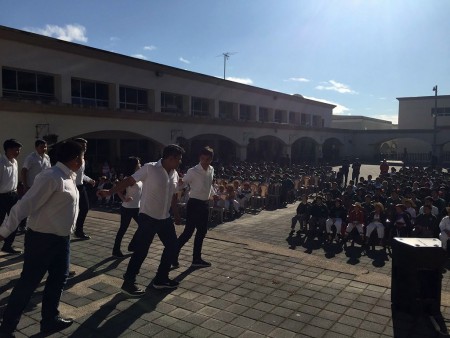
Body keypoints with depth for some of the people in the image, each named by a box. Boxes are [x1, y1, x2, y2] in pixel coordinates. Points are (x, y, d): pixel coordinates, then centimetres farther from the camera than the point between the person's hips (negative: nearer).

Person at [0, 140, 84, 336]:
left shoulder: (68, 177, 6)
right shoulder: (51, 177, -23)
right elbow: (25, 205, -23)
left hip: (61, 238, 9)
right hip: (42, 239, -9)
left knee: (59, 278, 18)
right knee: (28, 283, 5)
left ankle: (50, 320, 35)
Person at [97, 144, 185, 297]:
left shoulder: (175, 174, 5)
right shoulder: (150, 169, -15)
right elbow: (129, 181, -14)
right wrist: (109, 192, -22)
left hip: (165, 218, 7)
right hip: (148, 218, -7)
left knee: (172, 246, 12)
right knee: (141, 251, -2)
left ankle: (160, 279, 27)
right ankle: (128, 283, 14)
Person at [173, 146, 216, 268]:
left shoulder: (211, 170, 6)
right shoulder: (193, 171, -16)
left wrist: (214, 195, 26)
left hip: (205, 204, 8)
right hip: (194, 204, -8)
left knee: (202, 231, 13)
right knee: (188, 231, -6)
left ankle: (197, 259, 25)